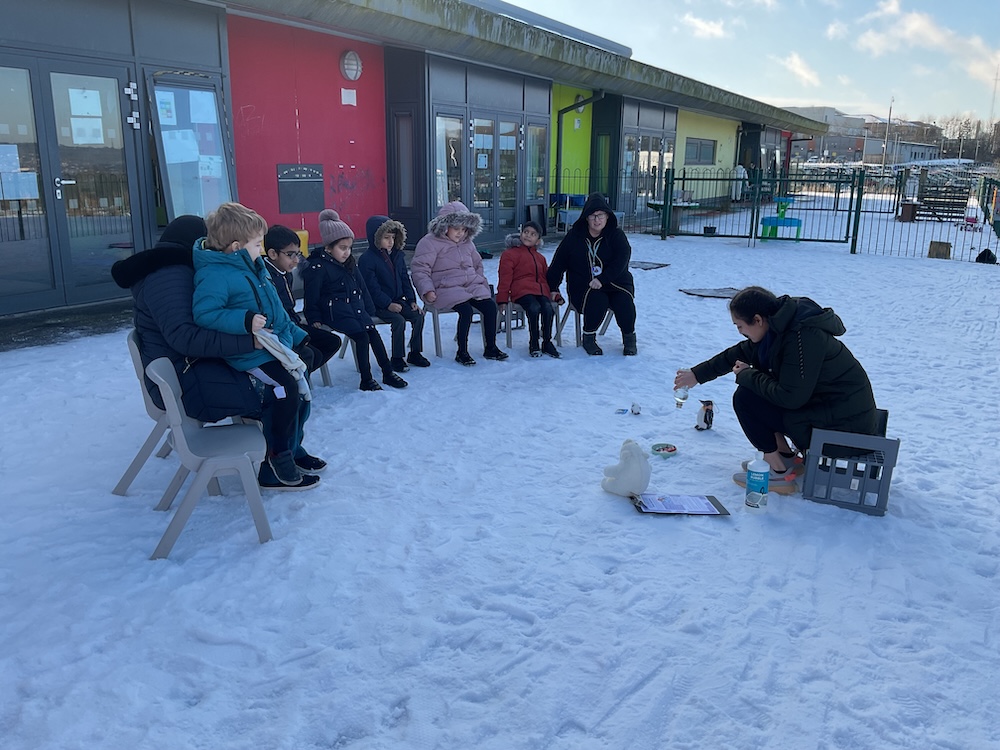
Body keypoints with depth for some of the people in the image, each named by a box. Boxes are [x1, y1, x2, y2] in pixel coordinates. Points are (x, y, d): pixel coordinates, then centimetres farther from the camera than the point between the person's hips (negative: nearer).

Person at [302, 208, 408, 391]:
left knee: (374, 333, -7)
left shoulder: (350, 264, 15)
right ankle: (366, 380, -13)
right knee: (361, 336, -20)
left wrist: (369, 309, 15)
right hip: (335, 312, -7)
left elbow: (362, 288, 19)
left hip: (357, 308, 7)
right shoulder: (318, 267, -9)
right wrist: (314, 318, -9)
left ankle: (388, 373, 0)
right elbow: (312, 295, -8)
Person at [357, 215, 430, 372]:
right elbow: (372, 287, -17)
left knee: (418, 316, -10)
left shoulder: (397, 255, 11)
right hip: (378, 304, -7)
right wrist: (388, 304, -24)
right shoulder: (367, 259, -12)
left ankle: (415, 353, 3)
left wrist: (412, 300, 3)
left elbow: (405, 279, 14)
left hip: (397, 300, 7)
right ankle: (397, 358, -14)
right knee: (399, 320, -27)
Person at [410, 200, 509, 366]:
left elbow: (477, 265, 31)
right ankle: (462, 353, -16)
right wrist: (427, 290, -21)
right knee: (466, 309, -31)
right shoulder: (430, 242, -4)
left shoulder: (467, 243, 18)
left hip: (471, 285, 7)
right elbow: (419, 268, -10)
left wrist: (482, 282, 15)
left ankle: (490, 348, -1)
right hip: (446, 289, -7)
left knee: (490, 306, -15)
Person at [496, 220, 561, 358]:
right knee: (534, 308, -34)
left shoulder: (540, 257, 30)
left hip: (541, 291, 5)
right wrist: (502, 299, -4)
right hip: (522, 290, -5)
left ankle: (547, 342, -11)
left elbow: (547, 277, 33)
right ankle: (533, 343, -18)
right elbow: (505, 278, 4)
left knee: (548, 309, -27)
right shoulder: (509, 254, 11)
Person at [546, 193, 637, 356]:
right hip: (582, 285, -1)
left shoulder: (616, 235, 1)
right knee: (597, 300, -33)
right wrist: (553, 287, 1)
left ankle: (629, 338, -4)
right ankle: (589, 339, -9)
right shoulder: (574, 236, 4)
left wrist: (603, 279, -26)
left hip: (616, 281, 1)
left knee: (624, 301, -29)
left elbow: (621, 259, -14)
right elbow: (559, 262, 7)